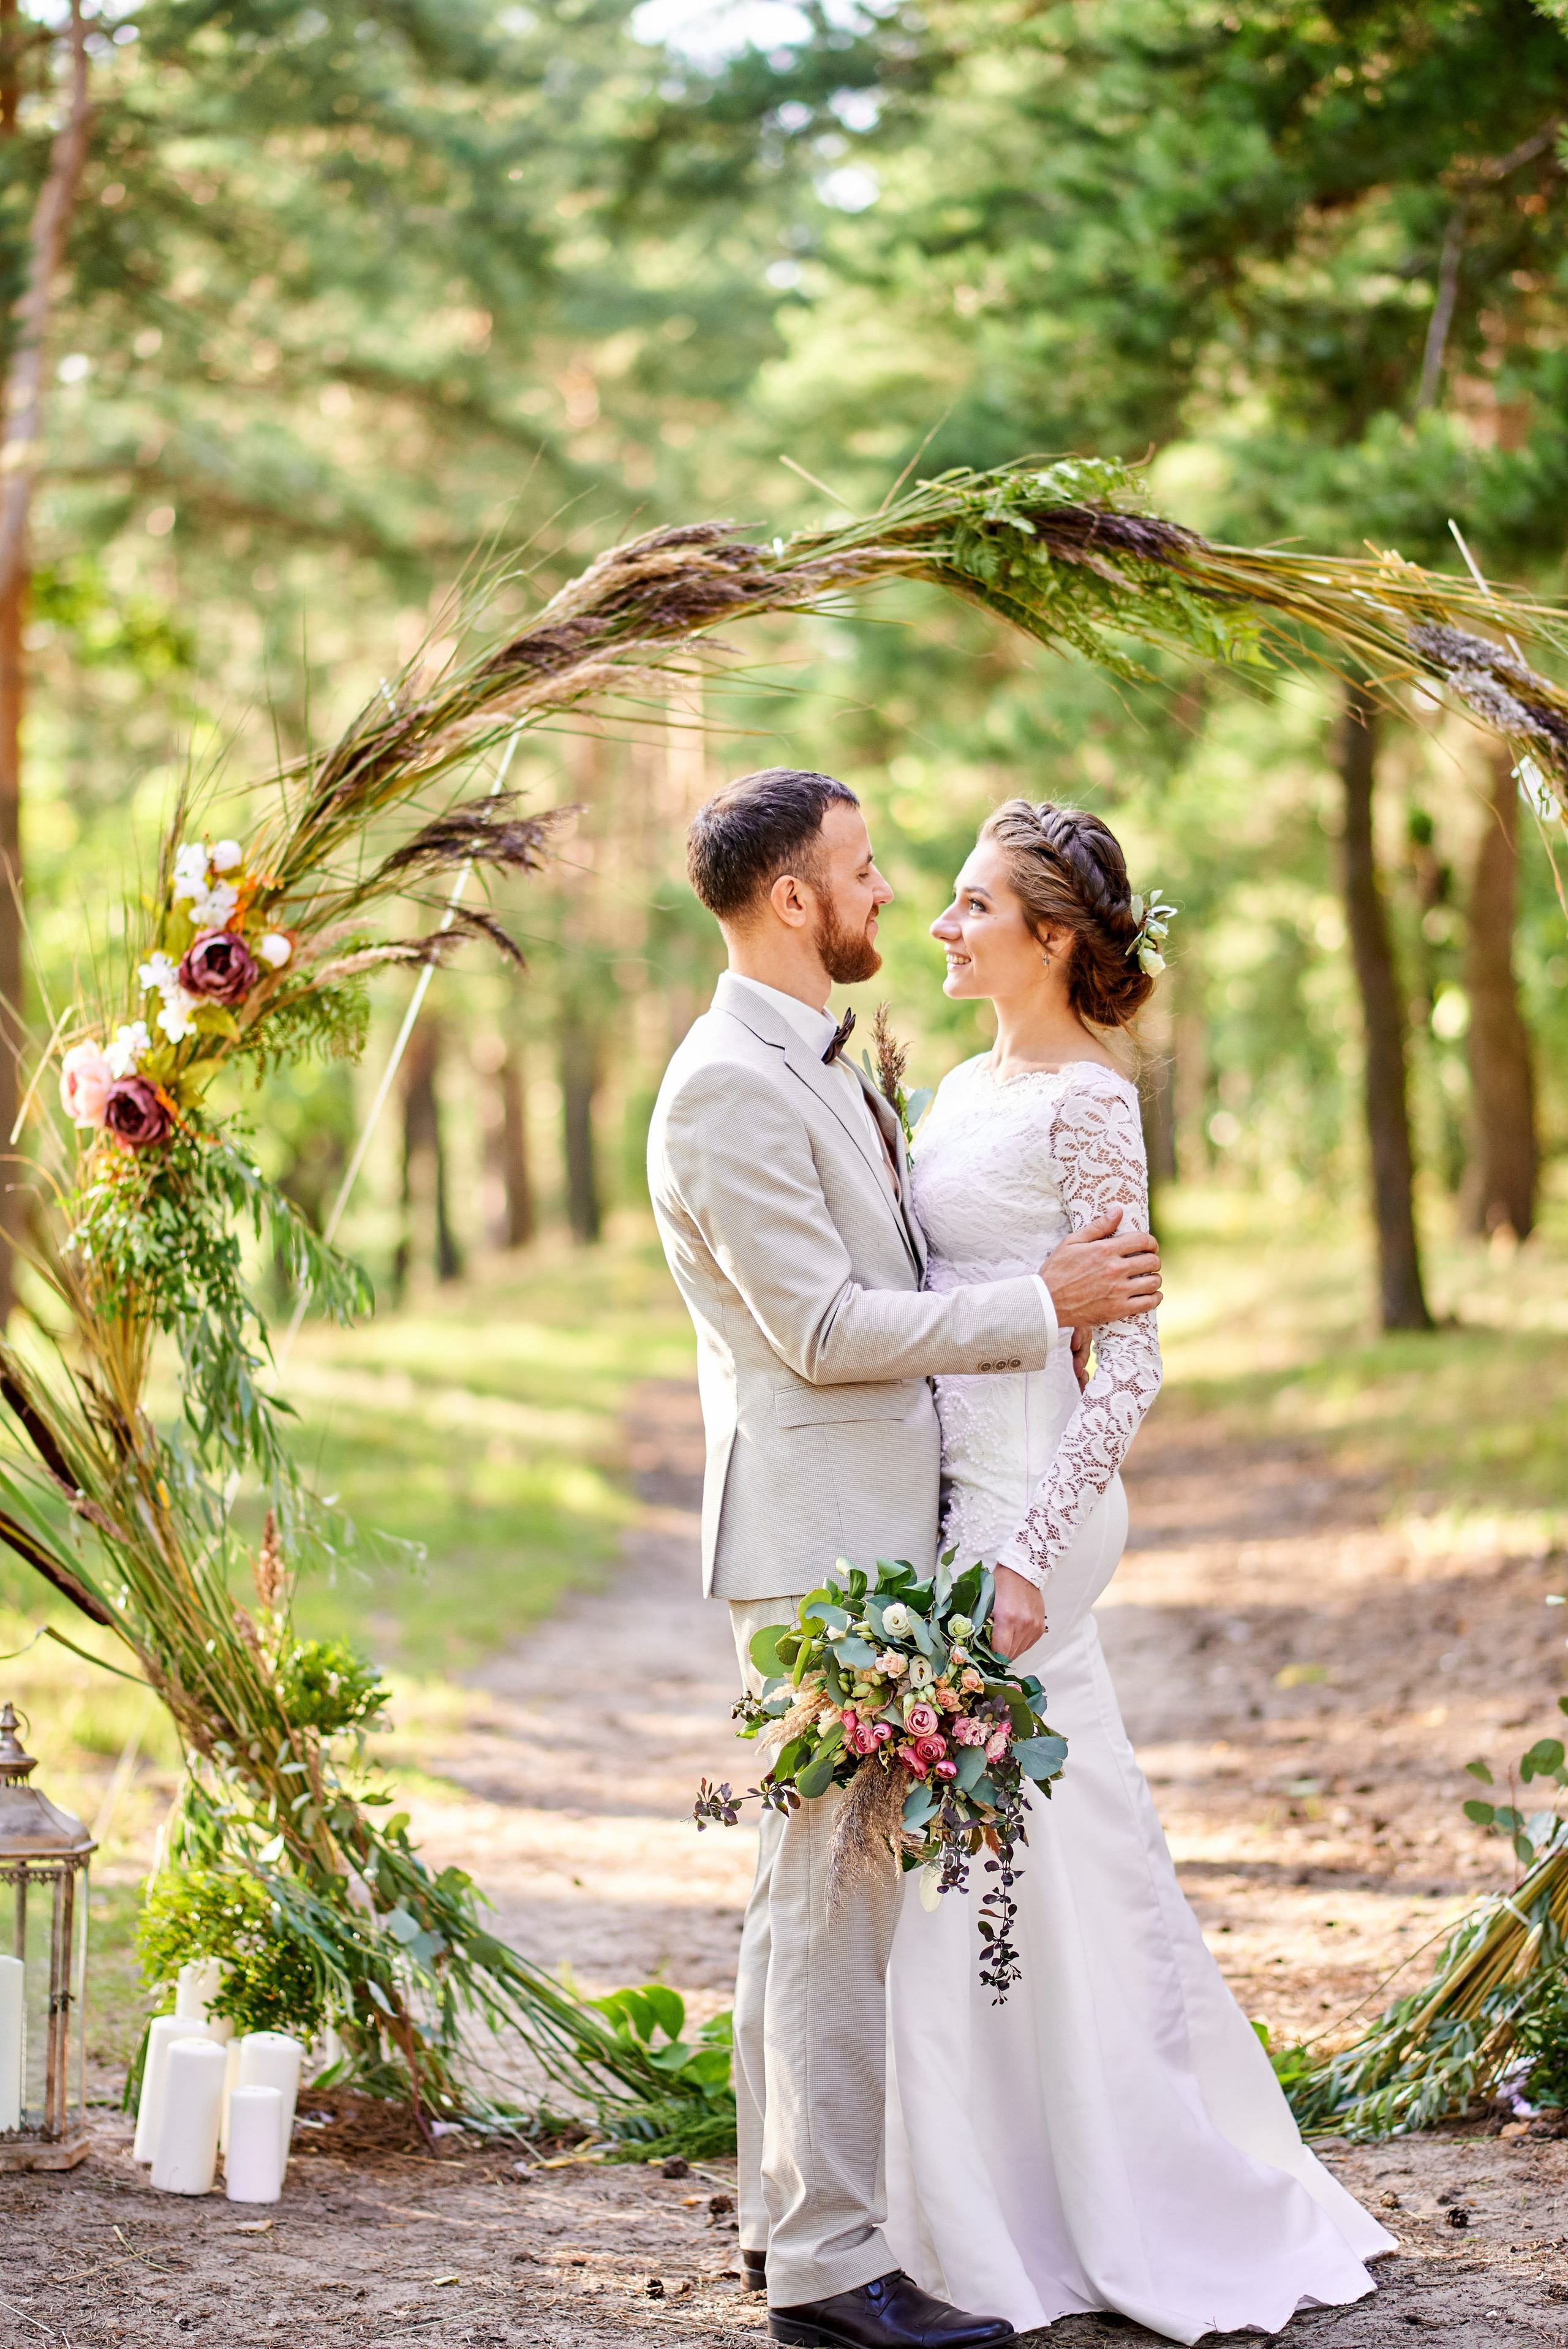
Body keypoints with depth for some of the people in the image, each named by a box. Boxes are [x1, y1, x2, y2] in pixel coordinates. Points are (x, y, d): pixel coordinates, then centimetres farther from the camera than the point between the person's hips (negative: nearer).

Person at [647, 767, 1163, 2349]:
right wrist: (1038, 1305, -14)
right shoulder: (729, 1087, -16)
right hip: (818, 1537, -10)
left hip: (872, 1532, 10)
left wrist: (1066, 1306, 11)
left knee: (810, 1886, 15)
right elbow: (823, 1329, -19)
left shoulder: (819, 1070, 16)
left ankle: (789, 2213, 24)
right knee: (839, 1891, -7)